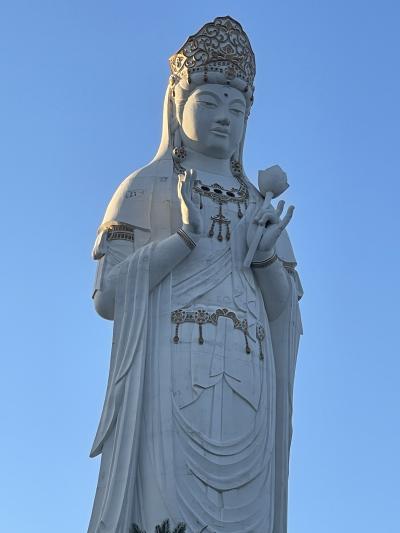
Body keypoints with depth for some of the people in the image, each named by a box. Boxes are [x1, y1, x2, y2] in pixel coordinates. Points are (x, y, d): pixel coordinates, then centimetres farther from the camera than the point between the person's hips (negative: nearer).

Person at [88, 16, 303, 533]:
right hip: (172, 375, -4)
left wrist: (266, 257, -1)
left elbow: (285, 311, 19)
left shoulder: (260, 206, 26)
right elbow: (106, 296, 0)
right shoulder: (145, 188, 13)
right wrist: (187, 236, -11)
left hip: (245, 387, 4)